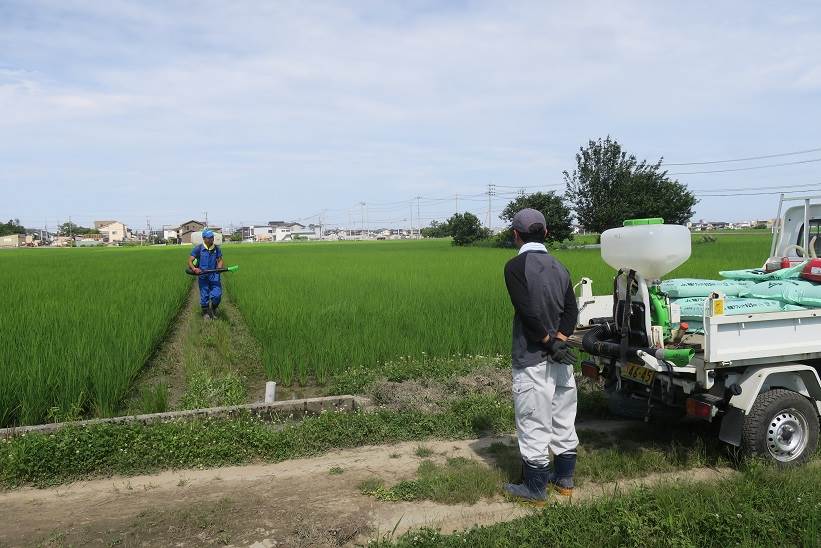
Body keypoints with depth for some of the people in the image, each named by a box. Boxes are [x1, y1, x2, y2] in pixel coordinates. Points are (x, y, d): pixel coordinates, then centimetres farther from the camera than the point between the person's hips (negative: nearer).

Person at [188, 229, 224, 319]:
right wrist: (194, 269, -25)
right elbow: (190, 261, -6)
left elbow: (220, 260, 12)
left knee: (217, 295, -9)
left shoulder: (217, 248, 2)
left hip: (214, 275, 2)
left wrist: (220, 268, -10)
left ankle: (213, 308, 22)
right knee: (204, 296, 4)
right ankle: (205, 313, 27)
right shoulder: (198, 248, -6)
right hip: (202, 275, -1)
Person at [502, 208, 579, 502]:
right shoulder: (559, 267, 9)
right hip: (560, 359, 7)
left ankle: (535, 487, 17)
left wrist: (550, 343, -12)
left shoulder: (516, 266, -12)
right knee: (564, 421, 17)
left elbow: (530, 312, -20)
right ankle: (564, 479, 32)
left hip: (532, 360, -7)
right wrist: (559, 341, -7)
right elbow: (572, 309, 2)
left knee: (534, 426, 5)